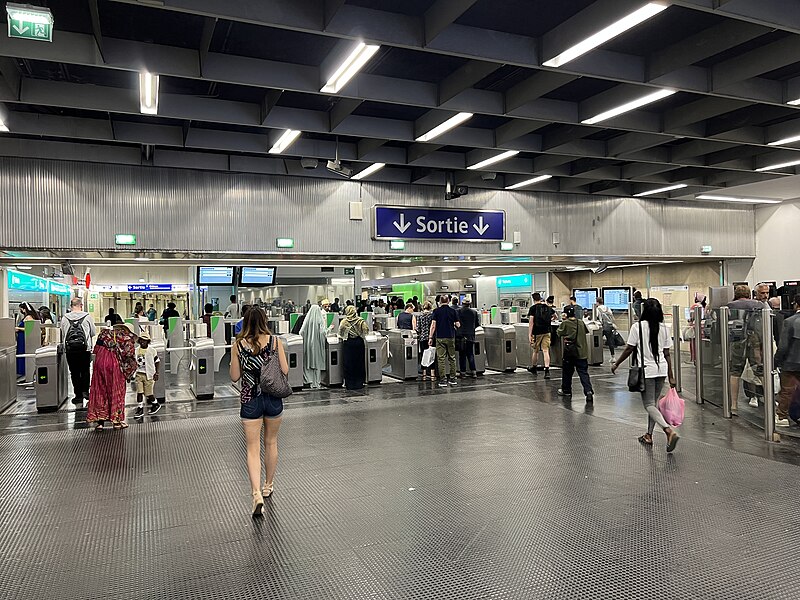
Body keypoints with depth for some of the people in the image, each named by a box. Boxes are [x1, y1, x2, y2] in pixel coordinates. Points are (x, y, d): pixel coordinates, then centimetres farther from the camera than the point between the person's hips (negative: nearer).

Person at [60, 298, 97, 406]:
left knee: (74, 372, 7)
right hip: (84, 348, -1)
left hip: (69, 349, 1)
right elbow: (93, 333, 4)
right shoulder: (87, 317, -3)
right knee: (85, 370, 14)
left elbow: (63, 334, 9)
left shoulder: (65, 318, 1)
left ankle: (78, 395, 10)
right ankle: (85, 391, 3)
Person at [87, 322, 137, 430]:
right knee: (116, 391, 9)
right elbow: (130, 357, 3)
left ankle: (100, 421, 15)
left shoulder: (107, 332, 23)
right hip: (114, 361, -3)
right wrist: (129, 375, 12)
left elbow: (96, 349, 20)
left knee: (99, 390, 12)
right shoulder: (129, 338, 9)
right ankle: (116, 420, 15)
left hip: (99, 359, 4)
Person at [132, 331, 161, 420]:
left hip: (149, 374, -3)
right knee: (139, 392, -2)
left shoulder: (152, 350, -4)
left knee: (148, 393, 0)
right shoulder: (136, 351, 5)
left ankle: (155, 404, 23)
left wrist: (156, 373, -2)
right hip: (139, 374, 3)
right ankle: (140, 409, 7)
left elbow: (157, 362, 2)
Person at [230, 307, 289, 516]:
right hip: (273, 398, 1)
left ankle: (257, 494, -12)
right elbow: (285, 370, -6)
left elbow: (234, 376, -2)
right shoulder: (275, 341, -7)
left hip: (250, 399, -1)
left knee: (253, 448, 3)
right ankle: (268, 485, 34)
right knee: (271, 442, 19)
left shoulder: (238, 345, -6)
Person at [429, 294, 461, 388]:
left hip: (440, 337, -2)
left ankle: (443, 380, -2)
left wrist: (430, 337, -3)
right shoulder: (453, 311, 2)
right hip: (451, 337, 2)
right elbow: (458, 325, 1)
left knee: (441, 359, 0)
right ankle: (453, 379, 14)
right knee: (452, 358, 11)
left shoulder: (436, 311, -2)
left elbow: (433, 325, -7)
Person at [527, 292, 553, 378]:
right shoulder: (548, 307, 7)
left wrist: (529, 334, -13)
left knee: (535, 351, 13)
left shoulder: (533, 308, -7)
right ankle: (547, 370, -10)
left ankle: (534, 368, 30)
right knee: (546, 351, 1)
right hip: (547, 332, 3)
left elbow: (531, 321, -13)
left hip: (537, 332, -3)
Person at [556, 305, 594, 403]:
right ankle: (588, 391, -15)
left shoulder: (565, 323, -9)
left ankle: (566, 390, 27)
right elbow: (586, 331, 18)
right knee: (583, 373, 1)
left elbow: (559, 333, 4)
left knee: (567, 372, 14)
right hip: (582, 352, 3)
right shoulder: (581, 322, 4)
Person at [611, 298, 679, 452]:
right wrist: (671, 376, 10)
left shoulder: (638, 327, -9)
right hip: (662, 370, 5)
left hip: (646, 370, -5)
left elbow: (629, 349, -6)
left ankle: (669, 431, -21)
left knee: (649, 405, -1)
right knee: (654, 402, 16)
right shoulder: (664, 328, 4)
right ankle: (649, 435, 24)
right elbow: (667, 354, 6)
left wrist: (616, 364, 8)